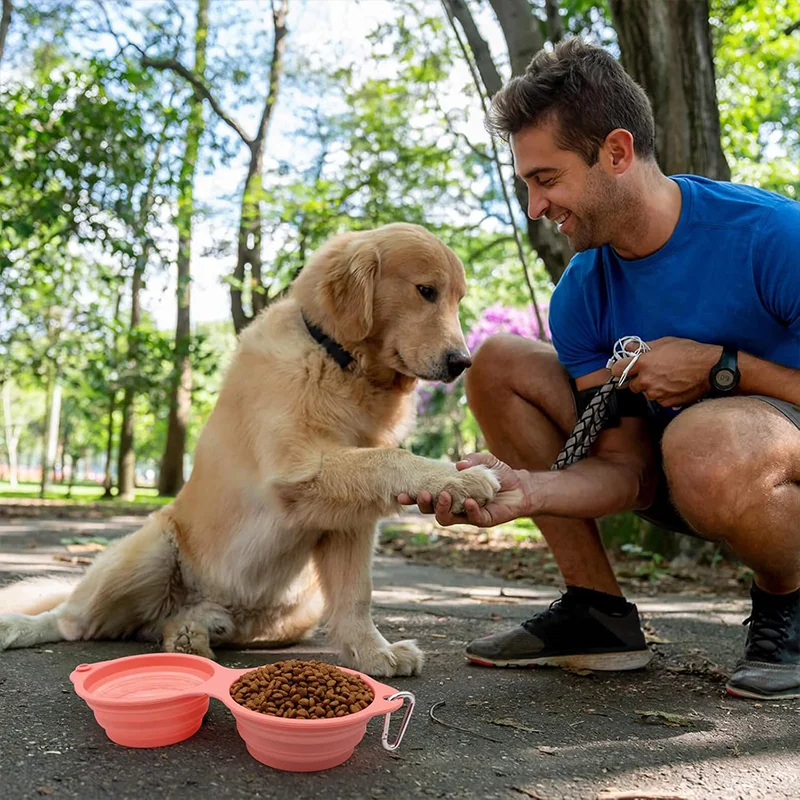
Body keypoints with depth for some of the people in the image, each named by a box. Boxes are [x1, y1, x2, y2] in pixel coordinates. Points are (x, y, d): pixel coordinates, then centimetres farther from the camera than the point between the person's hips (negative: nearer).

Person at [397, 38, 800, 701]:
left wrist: (721, 367, -23)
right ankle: (598, 612, -2)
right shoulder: (580, 298, -7)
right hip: (677, 479, 6)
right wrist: (528, 490, -27)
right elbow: (625, 468, -8)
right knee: (498, 363, -5)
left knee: (704, 439, -42)